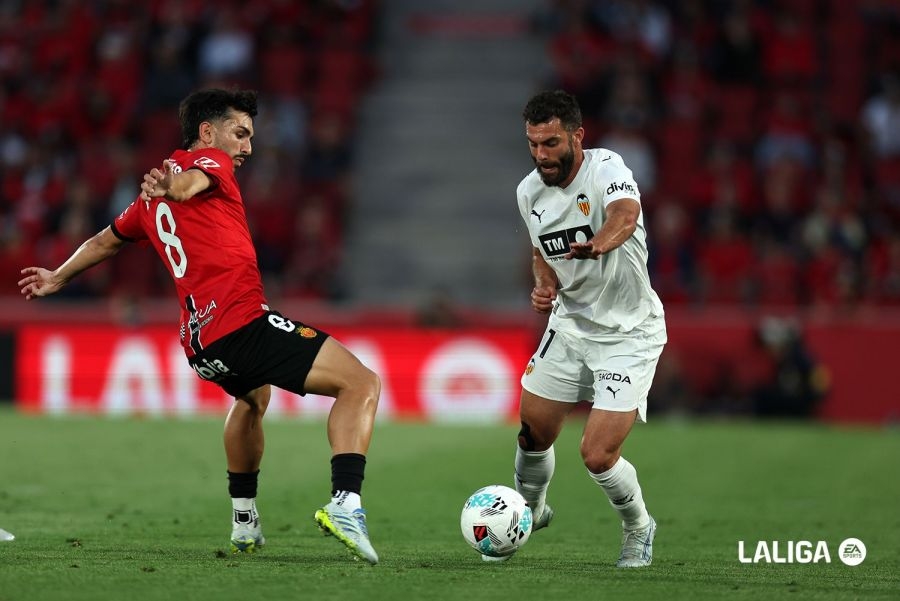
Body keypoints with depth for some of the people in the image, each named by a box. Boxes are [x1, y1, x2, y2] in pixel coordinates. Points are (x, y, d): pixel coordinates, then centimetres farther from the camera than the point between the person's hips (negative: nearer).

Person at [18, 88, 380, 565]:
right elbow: (191, 181, -21)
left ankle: (244, 522, 40)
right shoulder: (211, 161, 4)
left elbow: (106, 241, 40)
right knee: (362, 384, -11)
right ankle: (345, 504, -29)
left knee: (253, 397, 39)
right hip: (244, 324, -9)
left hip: (199, 344, 9)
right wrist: (175, 185, -44)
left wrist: (58, 278, 56)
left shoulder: (153, 196, 25)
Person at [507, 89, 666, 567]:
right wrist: (544, 286, -3)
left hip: (629, 334, -6)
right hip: (569, 325, 6)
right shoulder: (530, 192, -2)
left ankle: (638, 528, 17)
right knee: (533, 433, 12)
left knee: (598, 456, -13)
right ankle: (530, 511, 43)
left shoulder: (606, 169, -22)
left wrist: (599, 244, -67)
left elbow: (625, 216, -45)